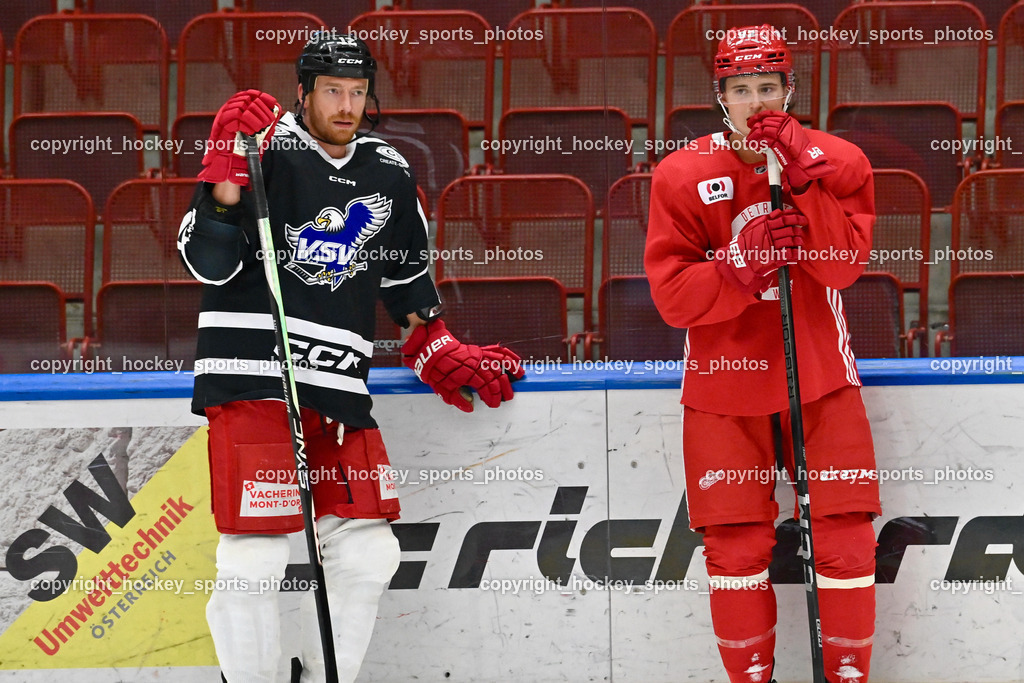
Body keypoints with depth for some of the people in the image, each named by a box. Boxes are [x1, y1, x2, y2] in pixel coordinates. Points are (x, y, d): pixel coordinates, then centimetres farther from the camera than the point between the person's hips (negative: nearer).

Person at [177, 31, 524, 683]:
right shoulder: (267, 150, -6)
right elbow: (208, 262, -12)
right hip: (251, 374, -6)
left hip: (340, 385, 6)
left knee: (366, 553, 6)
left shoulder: (389, 173, 12)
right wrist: (226, 176, -23)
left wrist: (439, 350, 23)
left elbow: (405, 274, 27)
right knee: (256, 555, -11)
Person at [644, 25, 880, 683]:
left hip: (820, 376, 1)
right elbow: (672, 294, -8)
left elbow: (843, 264, -13)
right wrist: (745, 268, -23)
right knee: (737, 546, -1)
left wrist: (799, 179, -21)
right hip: (724, 379, 0)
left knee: (846, 534, -4)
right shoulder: (682, 176, -3)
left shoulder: (837, 162, 0)